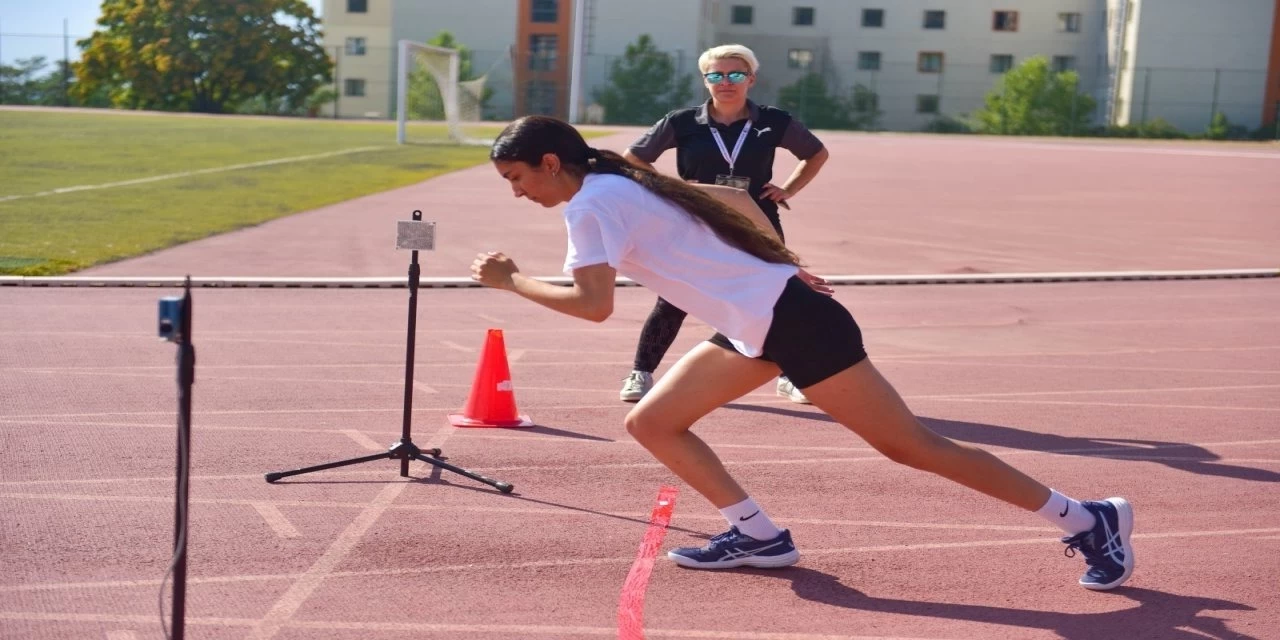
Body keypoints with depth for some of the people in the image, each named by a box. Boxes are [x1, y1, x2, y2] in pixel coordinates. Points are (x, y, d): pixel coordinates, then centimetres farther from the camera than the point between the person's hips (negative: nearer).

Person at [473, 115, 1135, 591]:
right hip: (757, 322, 10)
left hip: (789, 319, -10)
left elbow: (594, 304, -25)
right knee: (651, 423, 9)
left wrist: (510, 280, -11)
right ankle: (758, 535, 12)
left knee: (911, 445, -3)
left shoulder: (591, 202, -13)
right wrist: (781, 263, 21)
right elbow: (737, 198, 23)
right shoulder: (620, 183, 15)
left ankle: (1087, 519, 7)